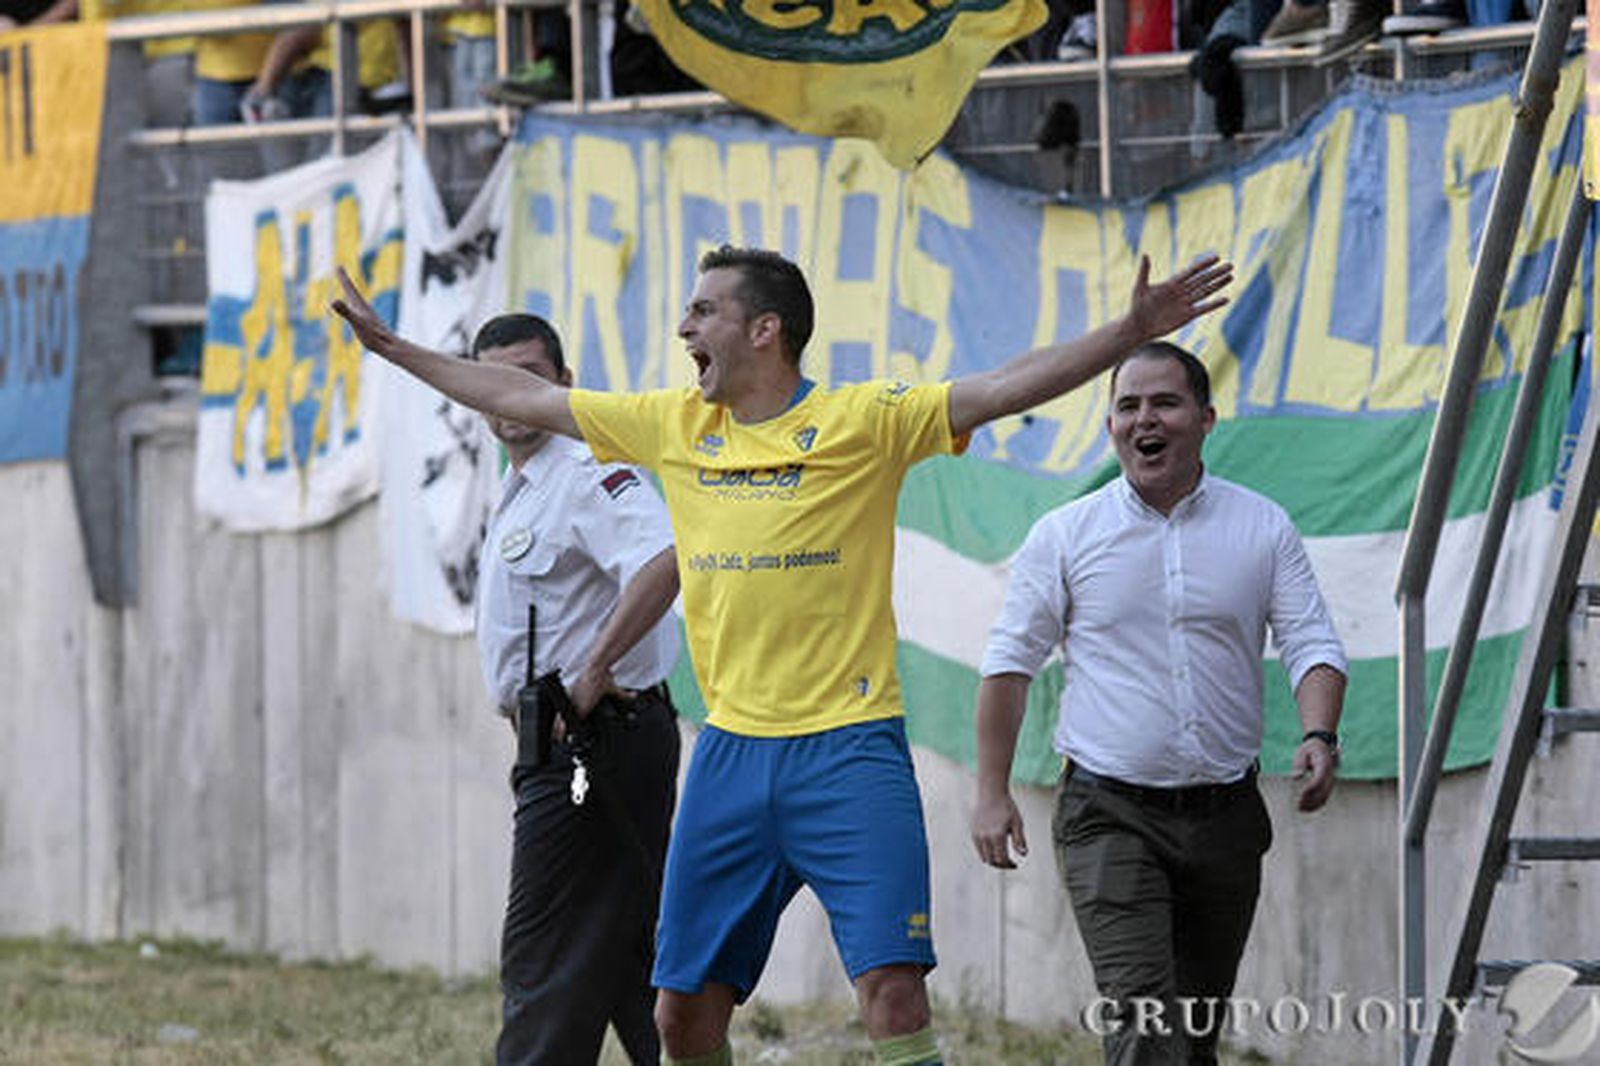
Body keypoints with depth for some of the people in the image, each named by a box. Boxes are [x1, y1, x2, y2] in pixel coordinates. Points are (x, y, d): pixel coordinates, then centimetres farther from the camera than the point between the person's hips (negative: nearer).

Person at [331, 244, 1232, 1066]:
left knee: (894, 990, -15)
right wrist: (391, 346, 24)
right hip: (731, 751, 5)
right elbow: (521, 399, 20)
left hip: (848, 748, -5)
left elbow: (1009, 388, -11)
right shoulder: (673, 425, 11)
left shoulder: (862, 421, -4)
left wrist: (1133, 330, -22)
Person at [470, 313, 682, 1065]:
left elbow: (665, 560, -31)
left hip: (599, 740, -11)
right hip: (560, 745, 11)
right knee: (632, 953, 12)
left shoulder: (587, 475, -14)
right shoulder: (522, 494, 19)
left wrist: (595, 672, -27)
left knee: (545, 957, -9)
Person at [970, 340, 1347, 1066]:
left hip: (1224, 814, 3)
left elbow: (1312, 645, 3)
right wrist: (992, 794, 0)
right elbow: (1011, 661, 5)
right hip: (1111, 814, -3)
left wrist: (1319, 738, -17)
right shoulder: (1064, 535, 2)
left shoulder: (1263, 529, 5)